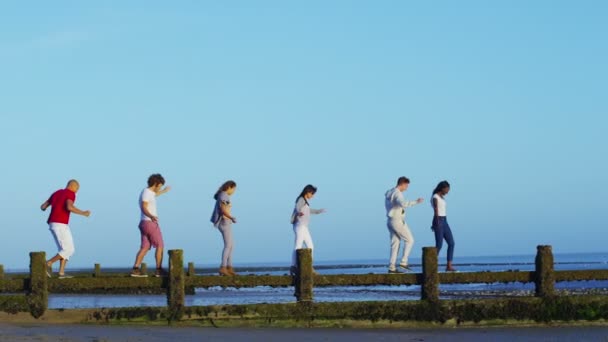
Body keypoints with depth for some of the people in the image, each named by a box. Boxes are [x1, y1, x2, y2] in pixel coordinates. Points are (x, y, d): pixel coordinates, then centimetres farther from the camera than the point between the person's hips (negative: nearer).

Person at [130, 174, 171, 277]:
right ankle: (159, 270, -2)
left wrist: (164, 191, 59)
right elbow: (144, 208, -27)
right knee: (160, 246, -2)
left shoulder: (147, 192, 16)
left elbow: (154, 195, 43)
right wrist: (151, 216, -46)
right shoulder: (147, 192, -14)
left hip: (144, 223, 9)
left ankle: (135, 269, -4)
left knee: (145, 247, 5)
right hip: (150, 223, -9)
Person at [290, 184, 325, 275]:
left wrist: (319, 211, 55)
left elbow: (309, 211, 40)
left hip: (304, 228, 10)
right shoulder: (301, 200, -8)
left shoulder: (305, 201, 20)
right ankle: (293, 267, -22)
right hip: (300, 226, -10)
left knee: (310, 247, 11)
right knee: (298, 247, -16)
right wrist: (299, 213, -52)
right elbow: (297, 208, -29)